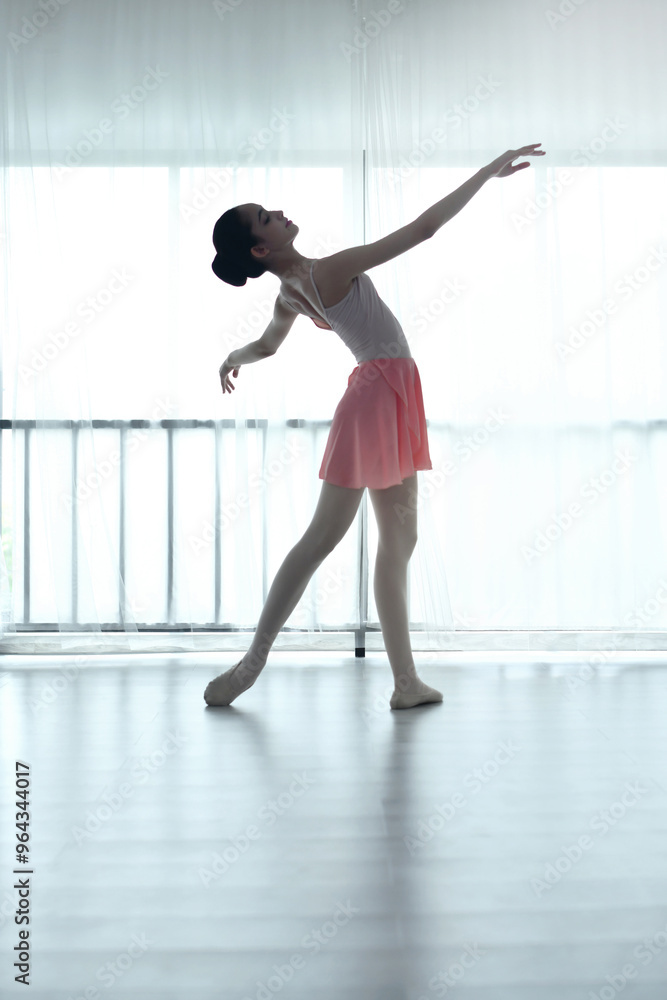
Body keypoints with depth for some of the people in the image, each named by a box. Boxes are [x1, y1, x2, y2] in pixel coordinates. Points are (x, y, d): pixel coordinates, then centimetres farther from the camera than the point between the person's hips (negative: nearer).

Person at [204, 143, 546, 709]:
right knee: (323, 535, -6)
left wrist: (234, 359, 51)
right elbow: (424, 227, -17)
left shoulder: (293, 291, 8)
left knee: (399, 541, 8)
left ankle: (407, 681, 12)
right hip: (378, 396, -9)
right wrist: (489, 171, -8)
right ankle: (252, 665, 2)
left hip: (391, 398, 9)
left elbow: (266, 346, 27)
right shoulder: (330, 272, -17)